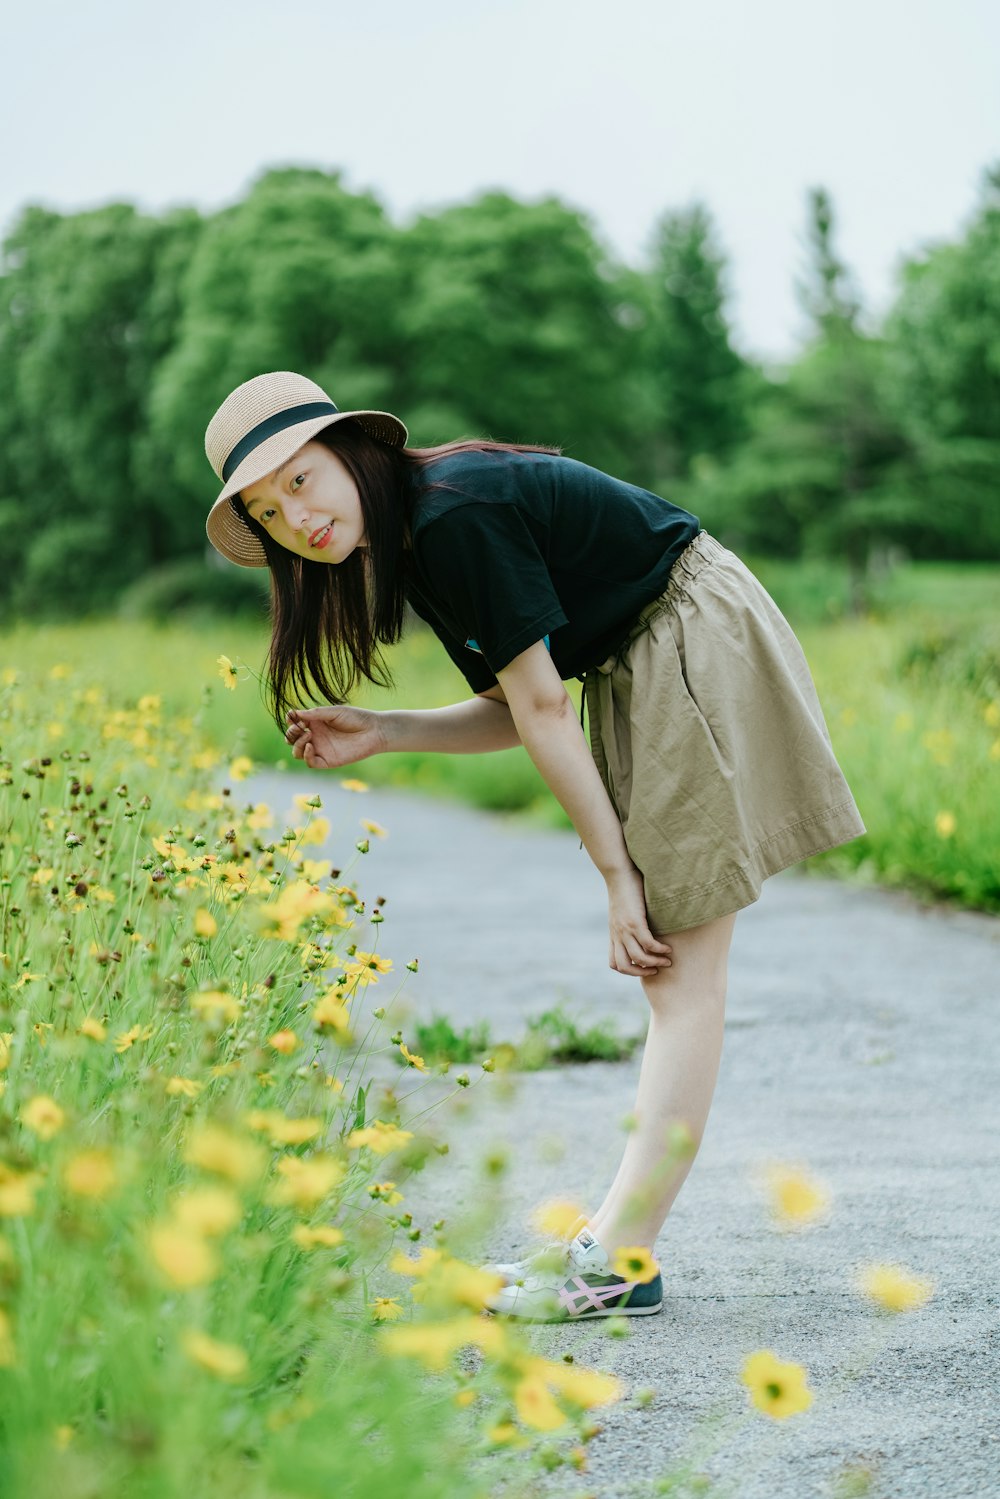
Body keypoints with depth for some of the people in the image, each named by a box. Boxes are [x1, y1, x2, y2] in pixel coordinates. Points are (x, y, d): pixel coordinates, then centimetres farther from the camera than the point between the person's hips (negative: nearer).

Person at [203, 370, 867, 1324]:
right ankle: (623, 1242, 9)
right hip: (641, 672, 10)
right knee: (668, 968, 7)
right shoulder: (413, 543, 8)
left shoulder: (458, 515, -21)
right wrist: (380, 735, -1)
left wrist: (617, 873, -16)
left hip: (702, 650, -10)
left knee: (682, 965, -9)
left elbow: (543, 706, -19)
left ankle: (619, 1257, -10)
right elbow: (515, 712, 10)